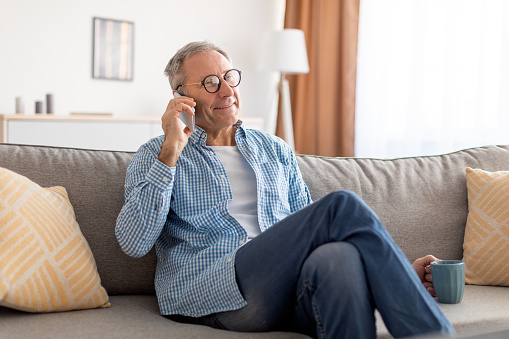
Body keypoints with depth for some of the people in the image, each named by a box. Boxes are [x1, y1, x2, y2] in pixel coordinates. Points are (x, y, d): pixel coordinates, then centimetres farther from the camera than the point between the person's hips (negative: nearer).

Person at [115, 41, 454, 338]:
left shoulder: (276, 151, 24)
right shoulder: (156, 155, 13)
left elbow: (309, 233, 23)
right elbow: (134, 242, -3)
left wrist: (395, 271, 10)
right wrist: (170, 152, -7)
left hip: (286, 289, 4)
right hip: (204, 293, -4)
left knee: (339, 254, -36)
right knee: (342, 207, -25)